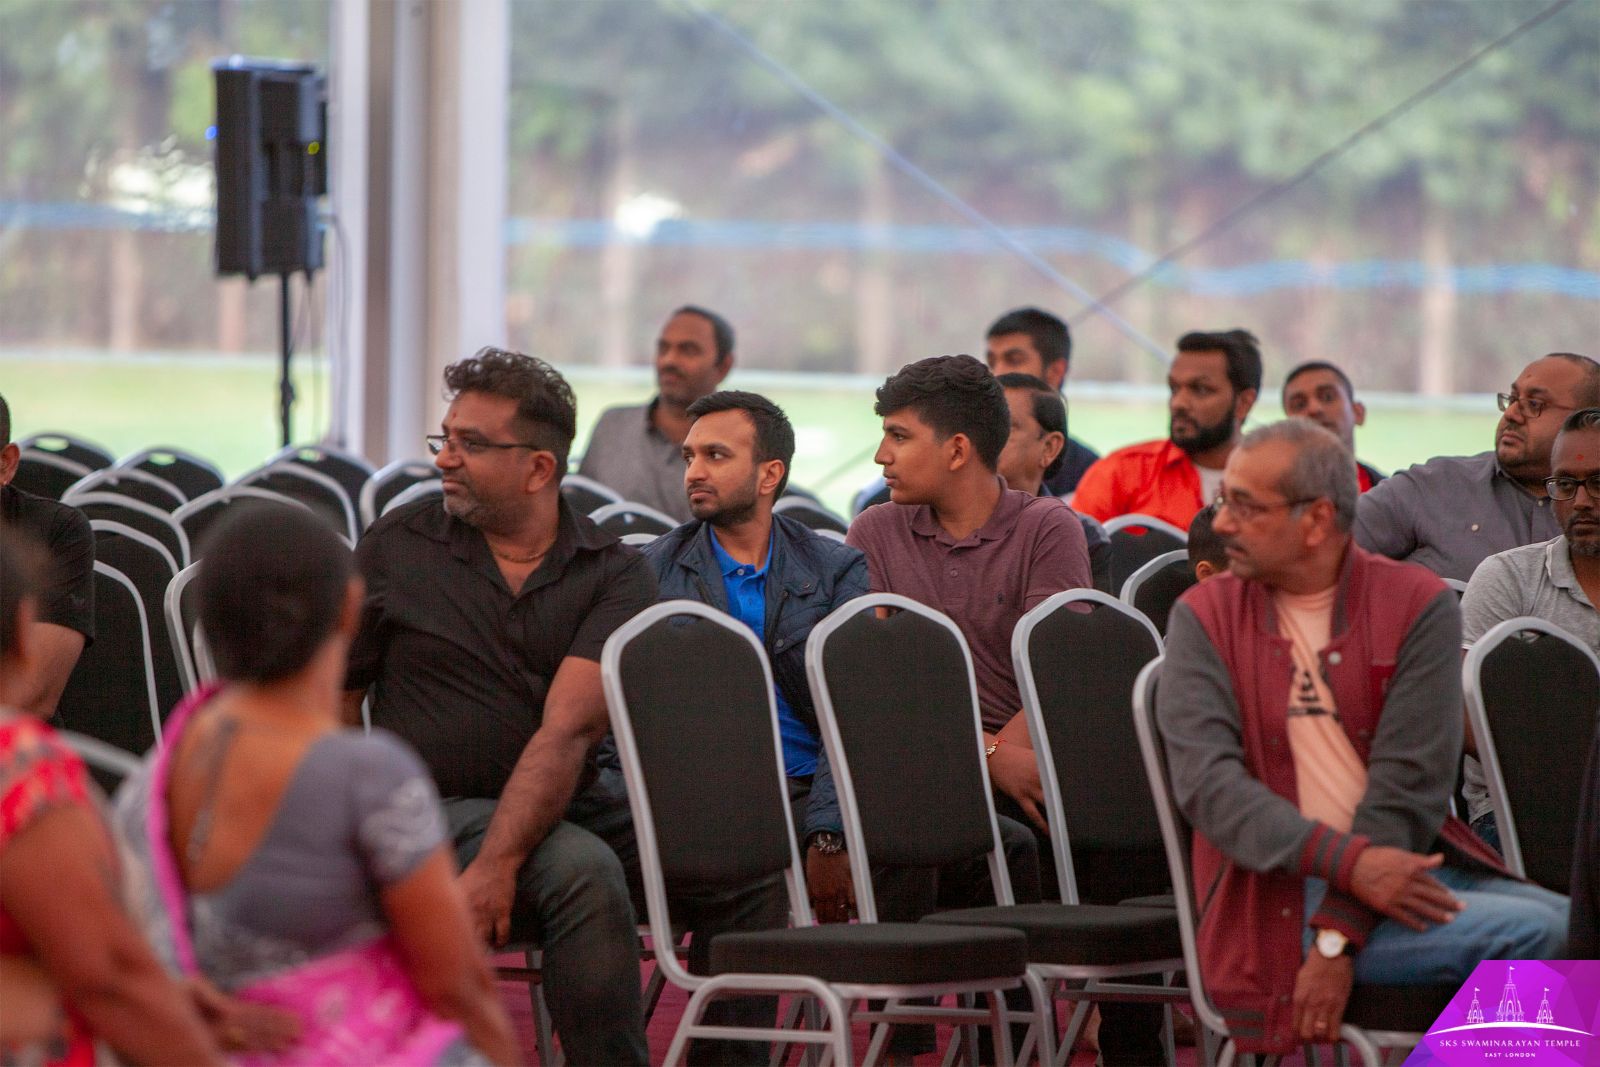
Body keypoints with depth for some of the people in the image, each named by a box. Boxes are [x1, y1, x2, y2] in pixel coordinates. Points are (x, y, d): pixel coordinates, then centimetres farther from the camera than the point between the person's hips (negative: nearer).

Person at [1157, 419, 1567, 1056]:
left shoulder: (1419, 606, 4)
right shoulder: (1204, 617, 6)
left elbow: (1407, 785, -5)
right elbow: (1205, 781, -8)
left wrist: (1338, 937, -17)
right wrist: (1348, 862, -22)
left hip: (1404, 864, 3)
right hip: (1279, 896, -3)